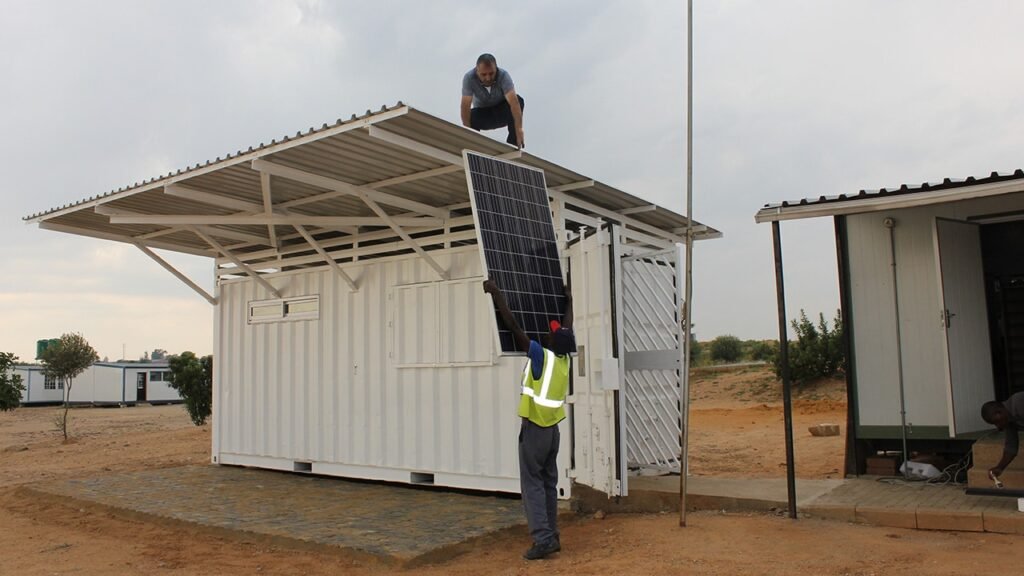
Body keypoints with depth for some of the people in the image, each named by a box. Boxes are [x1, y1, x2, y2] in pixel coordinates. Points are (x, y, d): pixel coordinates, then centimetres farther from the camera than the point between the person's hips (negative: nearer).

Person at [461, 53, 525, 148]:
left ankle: (513, 144, -19)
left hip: (502, 112, 0)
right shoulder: (469, 78, -26)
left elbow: (514, 102, -40)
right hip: (482, 113, 0)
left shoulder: (503, 75, -29)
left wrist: (519, 130, -52)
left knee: (518, 100, -30)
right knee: (471, 117, -34)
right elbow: (465, 106, -31)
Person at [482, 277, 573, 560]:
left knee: (532, 483, -5)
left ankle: (543, 539, -10)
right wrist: (568, 301, 36)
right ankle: (552, 536, 16)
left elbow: (513, 326, -18)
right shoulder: (564, 358, 3)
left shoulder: (542, 356, -15)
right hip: (552, 429, 7)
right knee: (549, 483, 12)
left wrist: (497, 294, -12)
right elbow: (568, 328, 21)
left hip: (534, 429, -7)